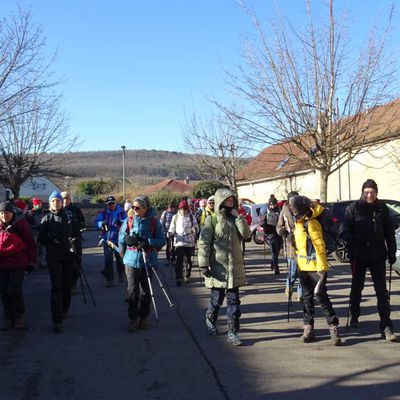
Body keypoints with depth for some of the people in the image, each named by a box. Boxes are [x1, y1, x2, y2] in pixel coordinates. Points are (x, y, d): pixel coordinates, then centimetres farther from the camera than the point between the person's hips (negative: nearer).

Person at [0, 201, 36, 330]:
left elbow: (30, 242, -2)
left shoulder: (20, 223, -4)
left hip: (18, 263, -4)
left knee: (14, 290, -11)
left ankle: (20, 316, 9)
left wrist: (31, 261, -2)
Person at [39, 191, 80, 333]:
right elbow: (41, 238, 1)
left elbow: (76, 232, 11)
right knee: (56, 286, -9)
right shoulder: (46, 219, 2)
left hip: (68, 255, 2)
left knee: (66, 284, 12)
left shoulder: (69, 217, 5)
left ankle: (64, 310, 34)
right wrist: (52, 240, -18)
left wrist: (72, 240, -8)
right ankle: (57, 321, -9)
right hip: (53, 256, -2)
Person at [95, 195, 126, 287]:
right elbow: (97, 222, -3)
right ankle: (109, 279, 7)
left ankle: (121, 275, 36)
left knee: (119, 258, 14)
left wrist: (120, 222, -27)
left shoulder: (121, 212, -1)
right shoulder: (103, 213, 2)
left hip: (119, 239, 0)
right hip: (107, 239, 0)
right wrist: (102, 223, -25)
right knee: (108, 260, 0)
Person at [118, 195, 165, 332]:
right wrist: (128, 238, -17)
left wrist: (147, 242, -21)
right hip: (131, 260, 1)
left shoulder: (154, 222, -3)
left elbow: (161, 240, -6)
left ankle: (143, 317, 23)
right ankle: (133, 319, 9)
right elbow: (121, 238, 5)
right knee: (132, 290, 0)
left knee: (146, 291, 9)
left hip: (148, 260, 0)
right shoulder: (129, 221, 2)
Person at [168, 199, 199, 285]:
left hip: (189, 242, 1)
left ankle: (187, 276, 27)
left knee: (189, 260, 11)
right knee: (179, 260, -8)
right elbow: (172, 228, 10)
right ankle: (178, 278, -4)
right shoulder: (176, 217, 5)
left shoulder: (192, 217, 3)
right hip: (179, 242, -1)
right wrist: (170, 233, -11)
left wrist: (195, 229, -21)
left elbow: (196, 226, 2)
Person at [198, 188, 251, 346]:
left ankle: (233, 332, 8)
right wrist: (204, 264, -15)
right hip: (218, 267, -3)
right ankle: (210, 319, 39)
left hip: (235, 267, 3)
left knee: (234, 301, 2)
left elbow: (246, 234, -6)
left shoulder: (235, 219, 10)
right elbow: (203, 243, -9)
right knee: (217, 299, 10)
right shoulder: (212, 219, -4)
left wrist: (237, 215, -8)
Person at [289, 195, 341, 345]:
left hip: (315, 267, -8)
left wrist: (322, 267, -21)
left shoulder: (311, 223, -16)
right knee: (307, 297, 11)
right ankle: (308, 327, 17)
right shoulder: (298, 223, 12)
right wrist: (296, 263, 20)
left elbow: (319, 246, -19)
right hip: (303, 267, 9)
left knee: (321, 296, -7)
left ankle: (333, 327, 2)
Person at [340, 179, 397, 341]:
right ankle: (354, 317, 35)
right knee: (357, 287, 15)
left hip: (378, 255, 1)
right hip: (358, 255, -1)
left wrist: (392, 252, 5)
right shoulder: (353, 208, -5)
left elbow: (389, 232, 8)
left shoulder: (382, 208, 2)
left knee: (381, 290, -2)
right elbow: (344, 231, -7)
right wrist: (354, 240, -24)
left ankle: (386, 326, 0)